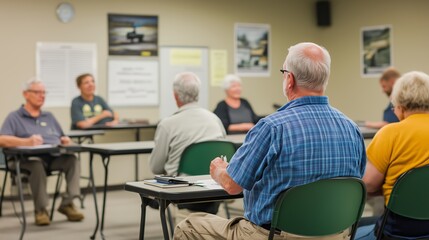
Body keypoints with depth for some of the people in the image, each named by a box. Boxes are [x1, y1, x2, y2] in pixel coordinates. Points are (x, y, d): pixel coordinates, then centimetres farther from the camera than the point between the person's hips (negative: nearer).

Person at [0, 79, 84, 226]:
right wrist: (27, 141, -24)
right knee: (37, 165, -39)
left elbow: (62, 138, 24)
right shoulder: (14, 117, 9)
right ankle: (41, 209, -27)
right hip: (29, 158, -4)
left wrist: (66, 140, -3)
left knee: (72, 159, -28)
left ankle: (68, 203, -25)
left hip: (55, 157, 4)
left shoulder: (49, 116, 27)